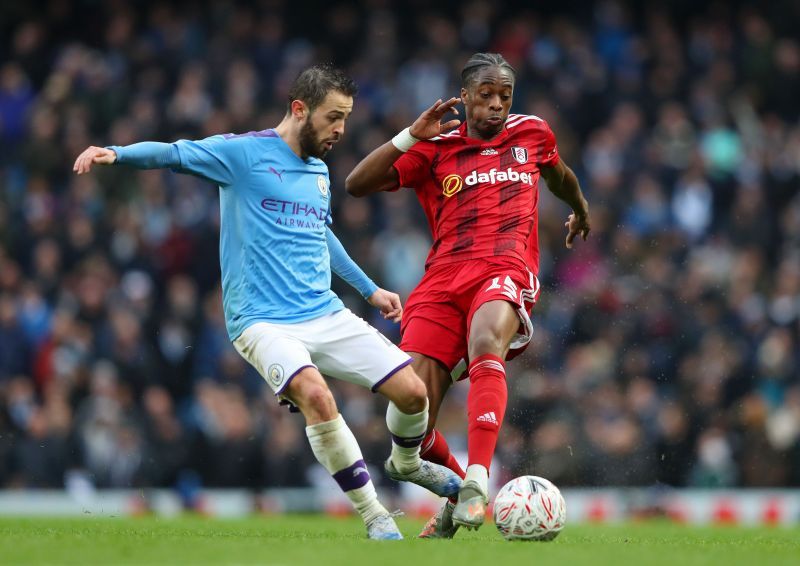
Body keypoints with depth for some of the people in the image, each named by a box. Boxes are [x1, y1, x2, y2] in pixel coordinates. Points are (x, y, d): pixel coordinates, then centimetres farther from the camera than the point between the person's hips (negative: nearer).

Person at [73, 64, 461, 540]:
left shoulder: (319, 171, 16)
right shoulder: (244, 153, -5)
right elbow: (172, 154, -15)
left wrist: (369, 289, 38)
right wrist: (114, 153, -34)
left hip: (327, 314, 6)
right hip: (264, 321, -6)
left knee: (412, 391, -5)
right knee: (315, 393, -33)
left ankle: (406, 463, 30)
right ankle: (374, 515, -19)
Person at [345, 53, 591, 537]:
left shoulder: (533, 133, 17)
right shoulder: (434, 149, 12)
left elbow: (558, 173, 41)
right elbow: (356, 185, 3)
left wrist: (581, 209, 58)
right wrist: (412, 135, -5)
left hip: (507, 272, -1)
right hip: (444, 278, 1)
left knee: (485, 339, -39)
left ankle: (477, 483, -47)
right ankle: (457, 493, 21)